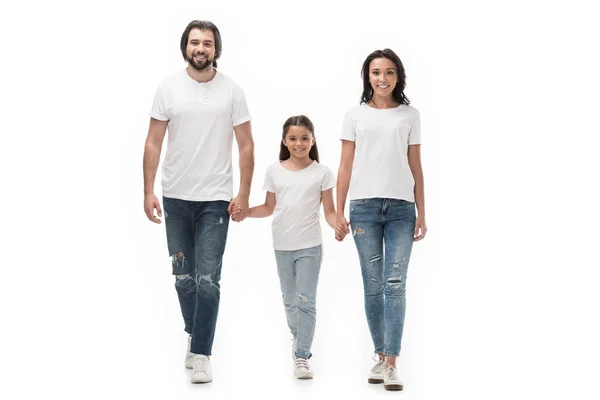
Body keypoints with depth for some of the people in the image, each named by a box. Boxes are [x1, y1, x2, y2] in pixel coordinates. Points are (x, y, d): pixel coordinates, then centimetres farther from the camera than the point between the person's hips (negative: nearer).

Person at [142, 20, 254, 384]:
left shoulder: (232, 91, -2)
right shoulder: (169, 88, 1)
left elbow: (246, 145, 0)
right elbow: (154, 143, 1)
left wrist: (244, 195, -6)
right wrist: (148, 192, -6)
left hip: (215, 199, -2)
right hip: (175, 198, 2)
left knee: (208, 279, -7)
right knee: (183, 277, 13)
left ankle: (201, 354, -1)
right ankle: (195, 335, 34)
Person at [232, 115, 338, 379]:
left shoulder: (321, 173, -3)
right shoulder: (274, 171, 3)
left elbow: (329, 211, -3)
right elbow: (269, 208, 10)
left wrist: (339, 226, -24)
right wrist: (243, 211, -7)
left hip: (310, 245, -3)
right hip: (282, 246, 3)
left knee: (306, 300, -7)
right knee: (290, 299, 14)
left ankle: (302, 356, -2)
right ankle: (297, 337, 38)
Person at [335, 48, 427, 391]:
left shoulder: (410, 116, 10)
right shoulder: (355, 115, 9)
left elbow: (416, 168, 9)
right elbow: (346, 166, 7)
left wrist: (421, 214, 5)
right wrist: (339, 212, 2)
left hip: (401, 208, 0)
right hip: (364, 206, 0)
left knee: (395, 285, -7)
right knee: (373, 286, 4)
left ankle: (391, 364, -7)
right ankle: (380, 357, 12)